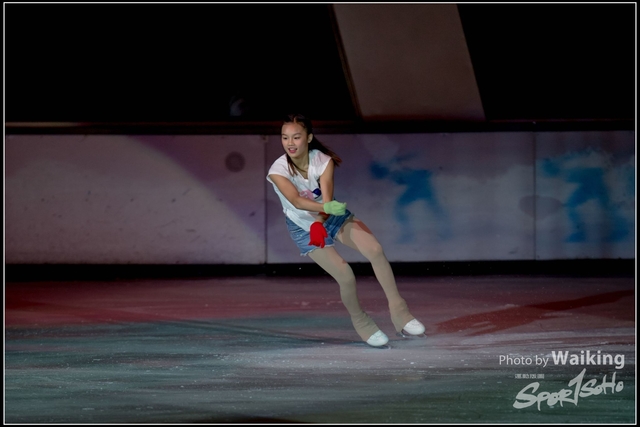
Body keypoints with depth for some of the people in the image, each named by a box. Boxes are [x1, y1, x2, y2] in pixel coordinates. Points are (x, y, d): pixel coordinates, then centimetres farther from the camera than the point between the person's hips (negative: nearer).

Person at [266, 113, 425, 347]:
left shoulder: (323, 161, -21)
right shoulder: (278, 170, -26)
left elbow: (327, 198, -32)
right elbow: (296, 201, -42)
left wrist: (320, 222, -52)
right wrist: (326, 208, -60)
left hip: (331, 215, 2)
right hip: (304, 227, -2)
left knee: (375, 249, -18)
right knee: (345, 277, -16)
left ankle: (398, 312, -8)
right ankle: (360, 322, 12)